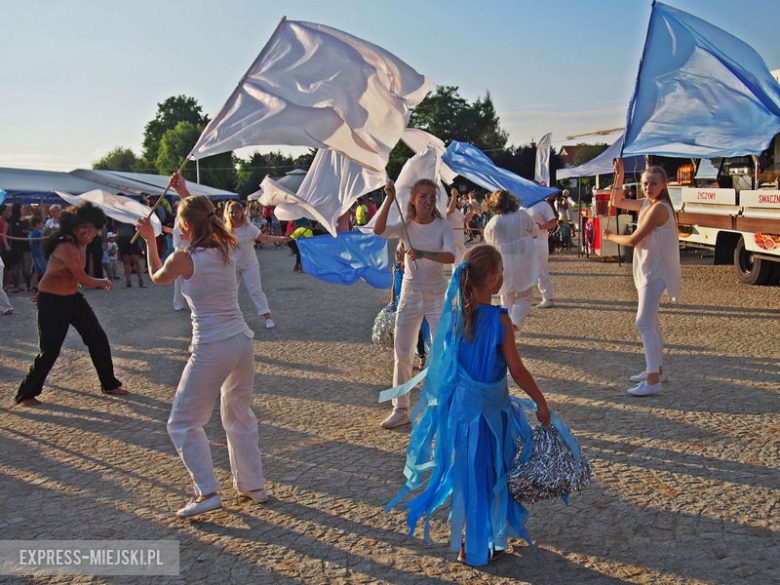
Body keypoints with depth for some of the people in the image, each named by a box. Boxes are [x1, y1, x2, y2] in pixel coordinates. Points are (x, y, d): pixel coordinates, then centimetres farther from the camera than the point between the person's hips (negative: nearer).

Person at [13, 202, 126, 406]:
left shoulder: (79, 243, 2)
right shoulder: (66, 247, -26)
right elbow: (85, 281, -24)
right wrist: (104, 282, -6)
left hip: (72, 298, 9)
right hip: (51, 301, -9)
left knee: (98, 338, 4)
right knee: (50, 350, -4)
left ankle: (109, 384, 18)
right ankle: (26, 394, 15)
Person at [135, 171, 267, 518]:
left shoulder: (183, 259, -10)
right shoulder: (226, 249, 5)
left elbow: (157, 277, 14)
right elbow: (207, 222, 29)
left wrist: (149, 240, 24)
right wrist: (186, 195, 35)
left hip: (210, 350, -6)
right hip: (243, 342, 7)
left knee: (183, 424, 9)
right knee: (240, 416, 23)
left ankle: (207, 492, 2)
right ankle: (253, 485, 29)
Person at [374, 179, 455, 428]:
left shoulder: (443, 226, -7)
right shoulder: (405, 226, -1)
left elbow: (450, 256, -23)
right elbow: (378, 230, -21)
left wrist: (424, 254, -39)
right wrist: (389, 199, -26)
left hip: (437, 295, -2)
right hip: (410, 294, 2)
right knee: (402, 353, 6)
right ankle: (400, 409, 19)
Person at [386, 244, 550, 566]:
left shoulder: (454, 311, -4)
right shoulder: (499, 319, -20)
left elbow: (444, 361, 6)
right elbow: (517, 370, -15)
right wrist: (541, 403, -4)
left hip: (457, 404, 5)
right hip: (488, 407, -5)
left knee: (463, 470, 19)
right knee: (488, 473, 12)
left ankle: (462, 538, 33)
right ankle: (482, 547, 25)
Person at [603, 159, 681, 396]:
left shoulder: (658, 208, -19)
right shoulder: (646, 204, 8)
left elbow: (634, 240, -20)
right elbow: (618, 202, 21)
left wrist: (611, 237, -2)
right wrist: (619, 176, 9)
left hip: (655, 271, -10)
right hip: (647, 269, 10)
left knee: (644, 323, -15)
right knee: (650, 322, 19)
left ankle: (653, 381, -15)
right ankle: (656, 369, 32)